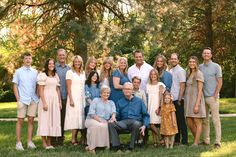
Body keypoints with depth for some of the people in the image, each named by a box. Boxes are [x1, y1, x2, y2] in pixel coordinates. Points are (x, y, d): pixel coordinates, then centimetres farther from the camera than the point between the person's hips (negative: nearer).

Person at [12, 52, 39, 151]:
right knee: (20, 120, -1)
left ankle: (30, 142, 9)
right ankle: (18, 143, 3)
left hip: (33, 100, 2)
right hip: (22, 100, -2)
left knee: (31, 120, 4)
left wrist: (38, 97, 1)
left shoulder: (35, 72, 10)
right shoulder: (18, 71, 4)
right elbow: (15, 86, 2)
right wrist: (18, 100, -6)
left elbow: (37, 86, 11)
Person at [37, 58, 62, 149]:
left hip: (55, 99, 6)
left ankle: (49, 142, 11)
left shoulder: (56, 76, 14)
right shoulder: (43, 75, -4)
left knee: (53, 119, 5)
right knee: (45, 119, -4)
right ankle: (44, 143, 1)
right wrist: (44, 102, -17)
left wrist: (59, 102, 9)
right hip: (46, 98, -6)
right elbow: (41, 90, -9)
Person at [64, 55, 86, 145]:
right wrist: (71, 99, -14)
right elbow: (68, 87, -6)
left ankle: (83, 139, 4)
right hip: (74, 97, -5)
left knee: (82, 117, 2)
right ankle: (74, 139, -5)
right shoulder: (70, 72, -1)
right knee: (74, 117, -8)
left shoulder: (83, 73, 14)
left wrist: (86, 97, 5)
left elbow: (85, 86, 14)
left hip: (82, 97, 5)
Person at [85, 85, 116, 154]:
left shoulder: (111, 103, 23)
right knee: (97, 125, -39)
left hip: (104, 122, 2)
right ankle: (91, 147, -31)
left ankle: (104, 145, -26)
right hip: (92, 120, -2)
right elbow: (91, 113, -1)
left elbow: (113, 112, 2)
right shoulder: (95, 100, 13)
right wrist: (100, 120, -16)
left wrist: (113, 117, -23)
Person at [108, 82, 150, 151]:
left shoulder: (139, 101, 16)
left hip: (136, 121, -2)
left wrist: (144, 126, -7)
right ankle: (116, 146, -28)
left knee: (137, 124, -39)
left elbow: (146, 115, 12)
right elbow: (117, 116, 16)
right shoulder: (120, 102, 21)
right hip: (123, 122, 2)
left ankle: (131, 147, -28)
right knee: (111, 124, -29)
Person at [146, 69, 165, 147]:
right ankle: (155, 141, 5)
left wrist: (159, 107, -14)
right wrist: (147, 108, 6)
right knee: (152, 125, 0)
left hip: (157, 107, -5)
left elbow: (160, 97, -5)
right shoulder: (148, 85, 16)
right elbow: (148, 97, 14)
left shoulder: (160, 85, 1)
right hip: (150, 107, 5)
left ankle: (162, 138, 0)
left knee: (153, 125, -13)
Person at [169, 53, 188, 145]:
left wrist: (179, 99, -15)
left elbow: (182, 86, -12)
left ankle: (184, 141, 1)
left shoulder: (181, 71, -7)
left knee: (181, 120, -4)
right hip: (171, 99, 7)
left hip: (178, 99, -7)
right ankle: (176, 140, 18)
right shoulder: (170, 71, 14)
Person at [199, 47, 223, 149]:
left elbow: (220, 82, -3)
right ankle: (206, 140, 16)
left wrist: (215, 95, -10)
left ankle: (217, 141, -4)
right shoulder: (200, 67, 11)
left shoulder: (216, 67, -1)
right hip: (203, 97, 5)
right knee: (204, 120, 9)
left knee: (215, 119, -5)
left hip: (213, 97, -5)